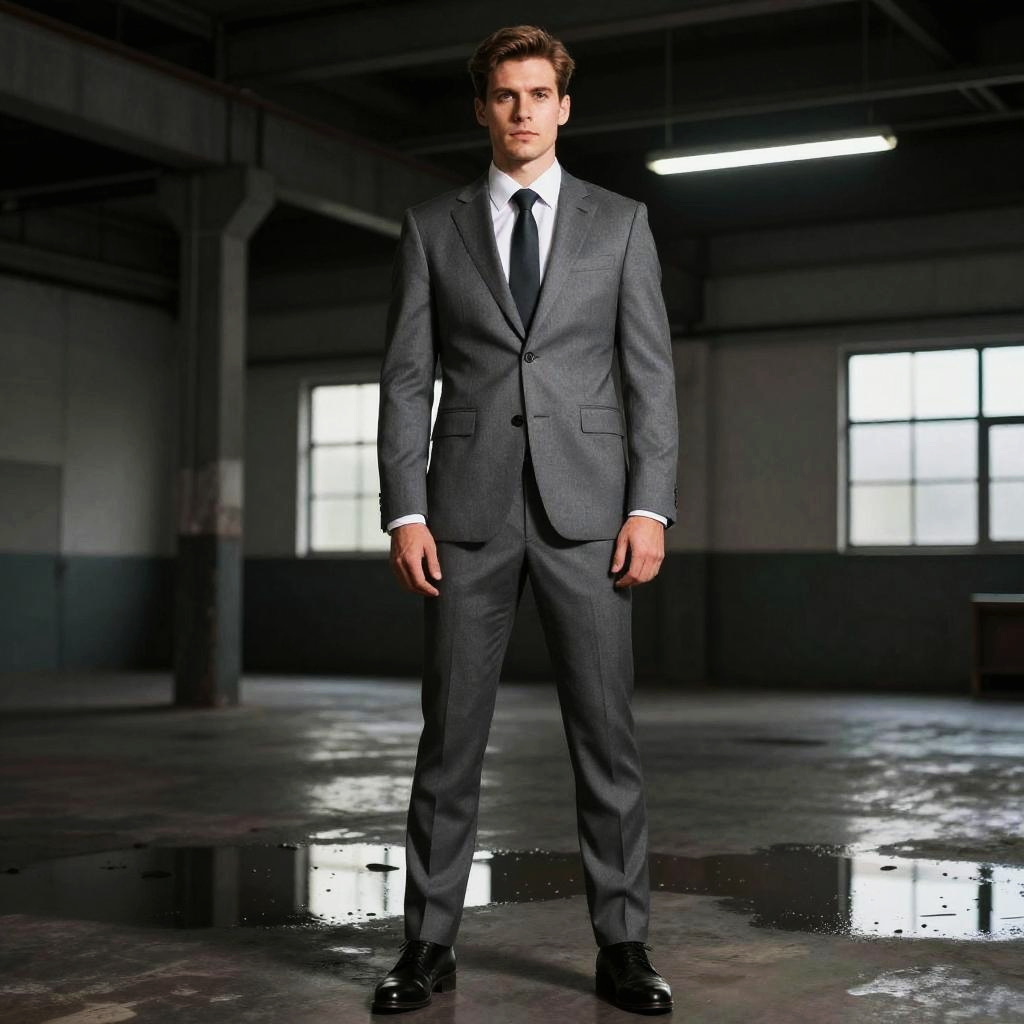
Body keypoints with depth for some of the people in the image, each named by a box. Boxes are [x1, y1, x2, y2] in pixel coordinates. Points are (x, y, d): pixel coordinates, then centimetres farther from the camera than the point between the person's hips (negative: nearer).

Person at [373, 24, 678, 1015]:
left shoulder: (621, 221, 10)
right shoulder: (432, 226, 10)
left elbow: (650, 372, 4)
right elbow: (406, 377, 6)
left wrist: (650, 507, -6)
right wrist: (403, 510, -4)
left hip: (586, 505, 0)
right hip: (468, 507, 1)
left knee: (605, 731, 0)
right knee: (449, 732, 3)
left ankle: (622, 944, 10)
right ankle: (429, 942, 13)